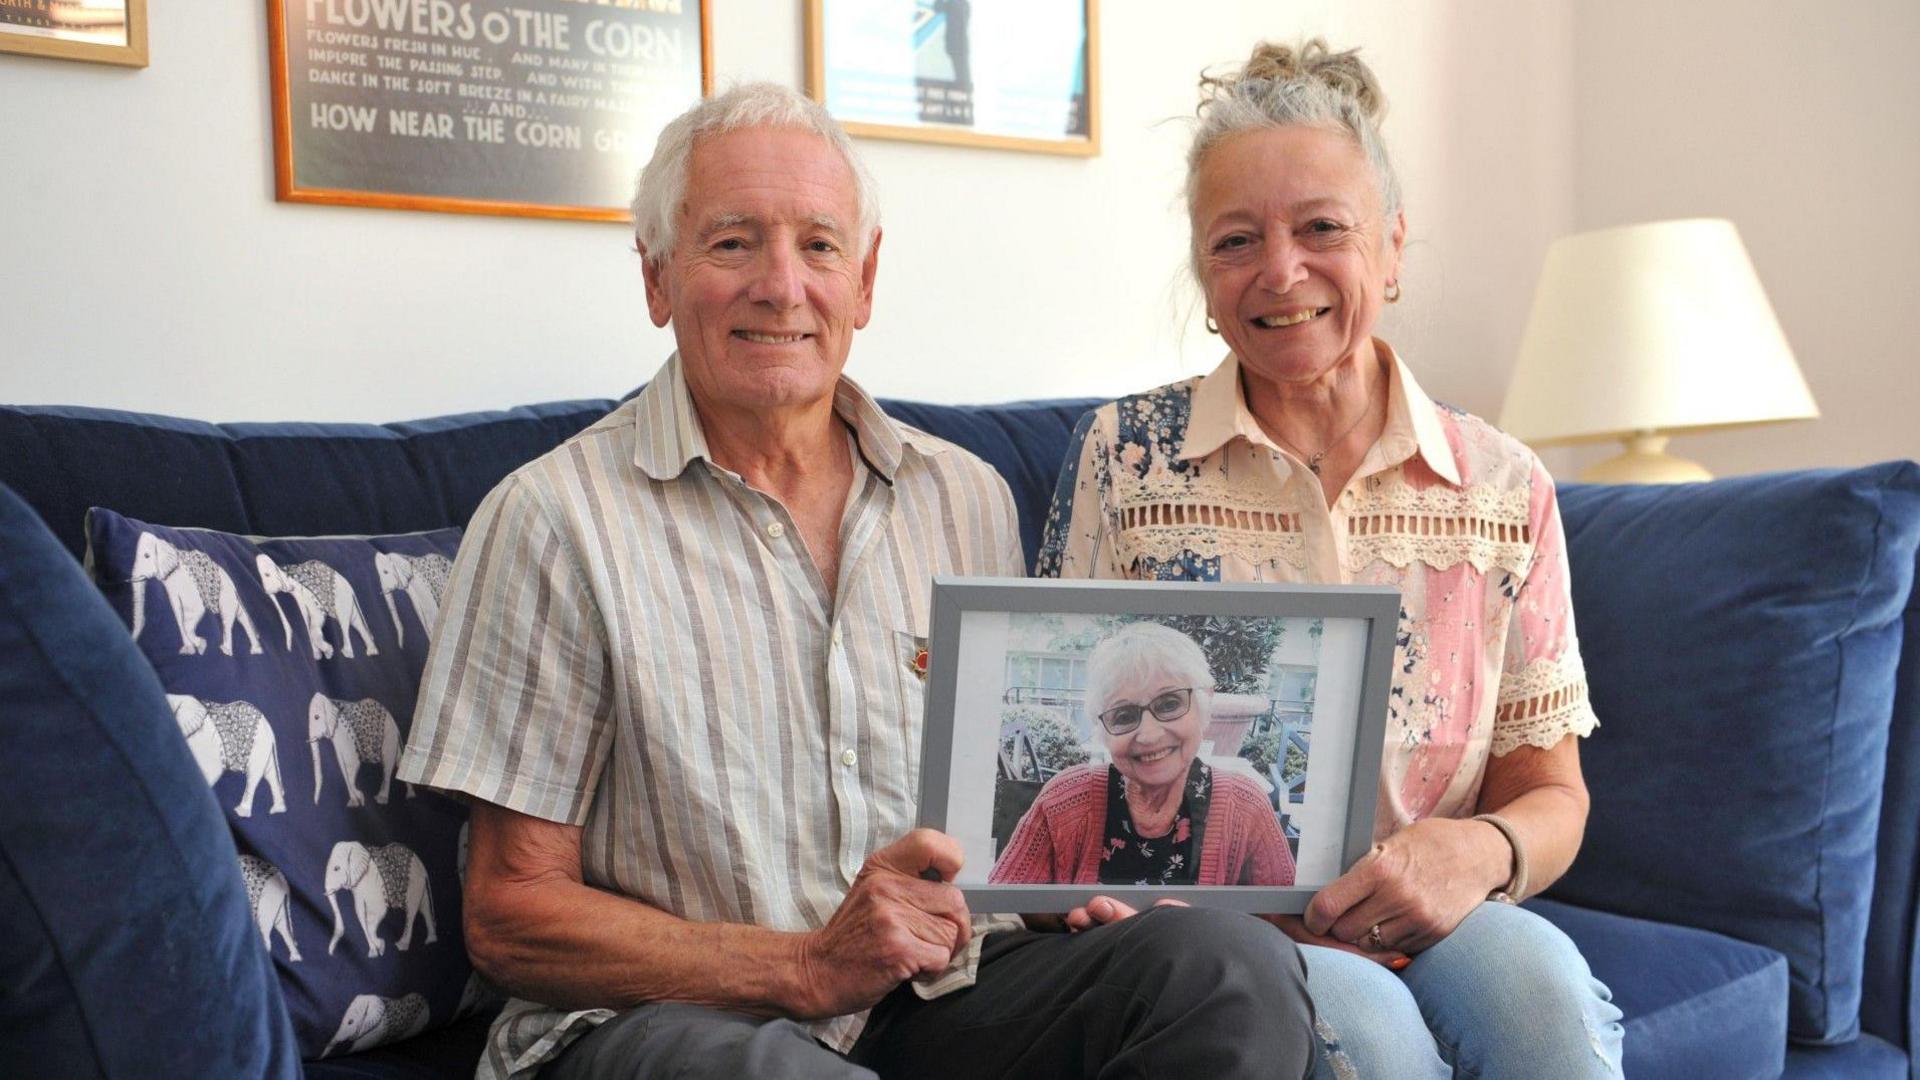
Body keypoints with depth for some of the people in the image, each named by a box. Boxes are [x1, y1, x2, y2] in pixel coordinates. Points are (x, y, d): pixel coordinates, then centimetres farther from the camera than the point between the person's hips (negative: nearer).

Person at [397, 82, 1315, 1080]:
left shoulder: (968, 501, 10)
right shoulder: (552, 521, -4)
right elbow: (508, 916, -6)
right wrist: (809, 968, -18)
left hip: (951, 997, 5)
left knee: (1230, 961, -23)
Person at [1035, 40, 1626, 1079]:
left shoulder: (1504, 488, 5)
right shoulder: (1123, 455, 1)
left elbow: (1550, 794, 8)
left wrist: (1481, 854, -15)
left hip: (1436, 937, 2)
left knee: (1531, 969, -32)